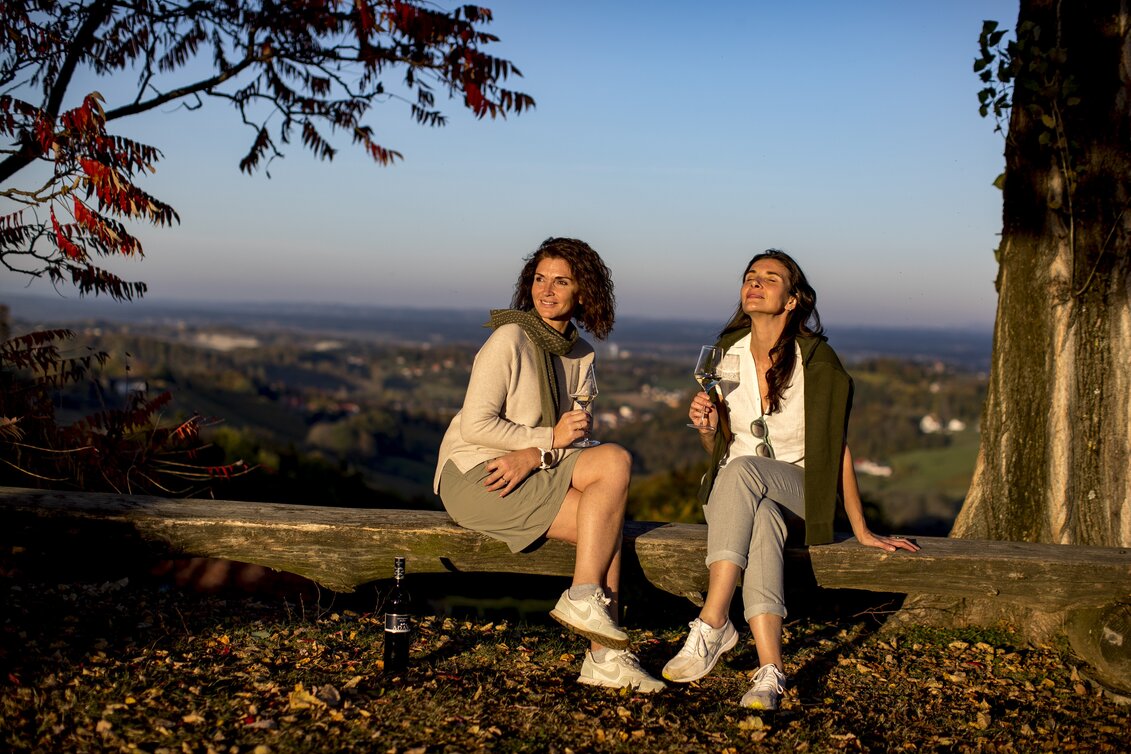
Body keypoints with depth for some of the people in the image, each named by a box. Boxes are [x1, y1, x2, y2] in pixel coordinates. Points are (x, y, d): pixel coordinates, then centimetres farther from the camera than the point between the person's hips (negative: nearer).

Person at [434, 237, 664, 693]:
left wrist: (531, 456, -16)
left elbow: (580, 433, 4)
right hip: (473, 475, -6)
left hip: (529, 470, 7)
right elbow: (475, 425, -15)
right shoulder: (509, 339, -10)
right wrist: (549, 439, -15)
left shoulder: (580, 354, 10)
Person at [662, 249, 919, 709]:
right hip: (731, 490, 2)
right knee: (759, 520, -37)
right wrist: (706, 427, -11)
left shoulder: (818, 363, -9)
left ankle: (712, 625, -40)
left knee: (743, 472, -38)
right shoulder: (727, 354, 3)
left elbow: (838, 450, -4)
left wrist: (862, 531, -4)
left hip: (795, 490, -2)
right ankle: (770, 671, -45)